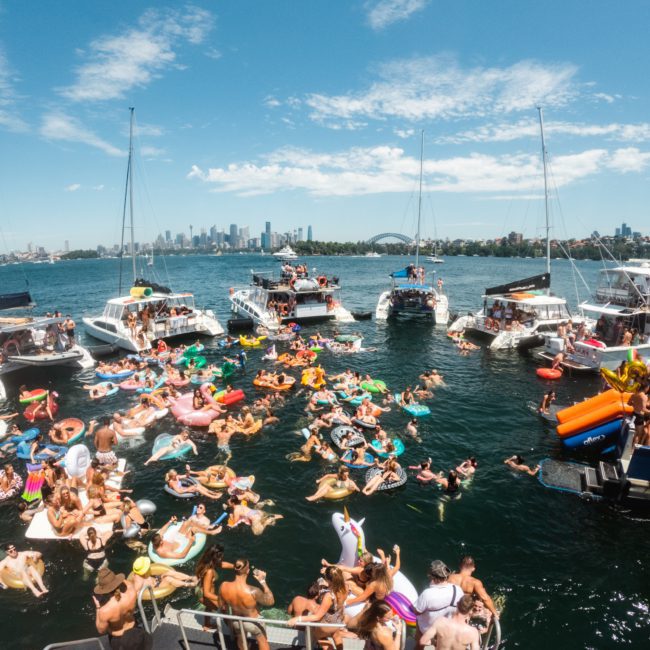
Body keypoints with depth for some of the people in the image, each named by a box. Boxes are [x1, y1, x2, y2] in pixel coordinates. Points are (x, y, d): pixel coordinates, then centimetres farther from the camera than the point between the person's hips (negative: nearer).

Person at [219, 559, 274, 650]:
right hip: (252, 622, -3)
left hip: (235, 621, 4)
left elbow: (223, 606, -7)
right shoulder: (253, 592, -41)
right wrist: (263, 581, -20)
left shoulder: (223, 586, -28)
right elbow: (270, 602, -23)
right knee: (262, 640, 28)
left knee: (241, 640, 35)